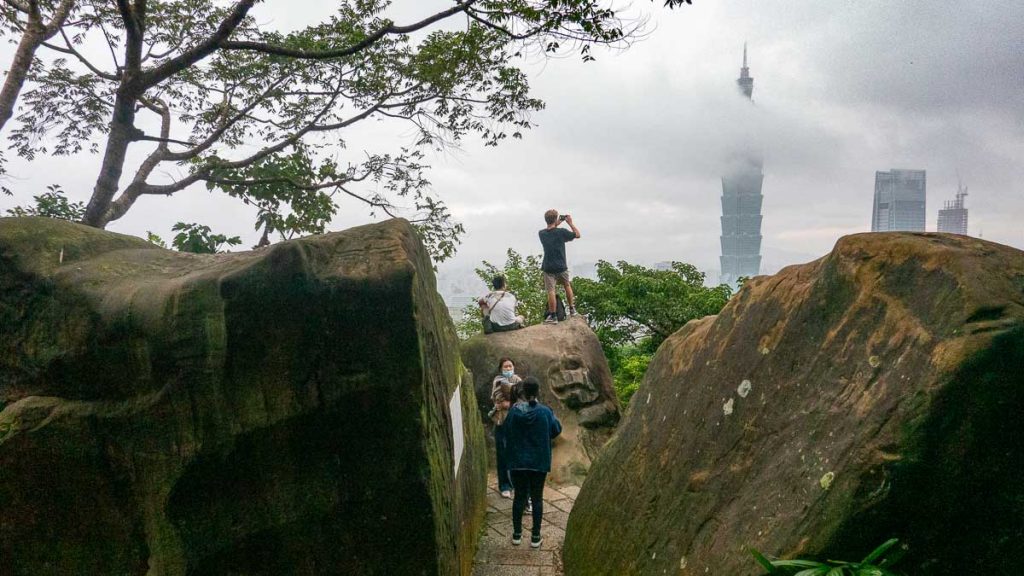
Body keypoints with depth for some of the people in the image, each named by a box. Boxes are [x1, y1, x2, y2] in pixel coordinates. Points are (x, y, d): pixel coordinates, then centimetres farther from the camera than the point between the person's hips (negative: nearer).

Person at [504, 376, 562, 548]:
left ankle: (517, 534, 22)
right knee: (537, 498, 10)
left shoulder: (514, 411, -10)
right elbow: (556, 430, 3)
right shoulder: (545, 412, -12)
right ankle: (535, 536, 15)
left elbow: (506, 434, 3)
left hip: (518, 462, 1)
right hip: (539, 463, -1)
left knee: (519, 497, 14)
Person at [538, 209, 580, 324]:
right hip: (561, 266, -1)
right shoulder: (561, 232, -11)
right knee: (567, 286, 22)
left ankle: (553, 316, -4)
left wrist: (557, 224, 21)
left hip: (548, 267, 1)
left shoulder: (541, 233, -2)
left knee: (551, 291, -3)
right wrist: (570, 223, 11)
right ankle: (571, 308, 32)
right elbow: (577, 234, 3)